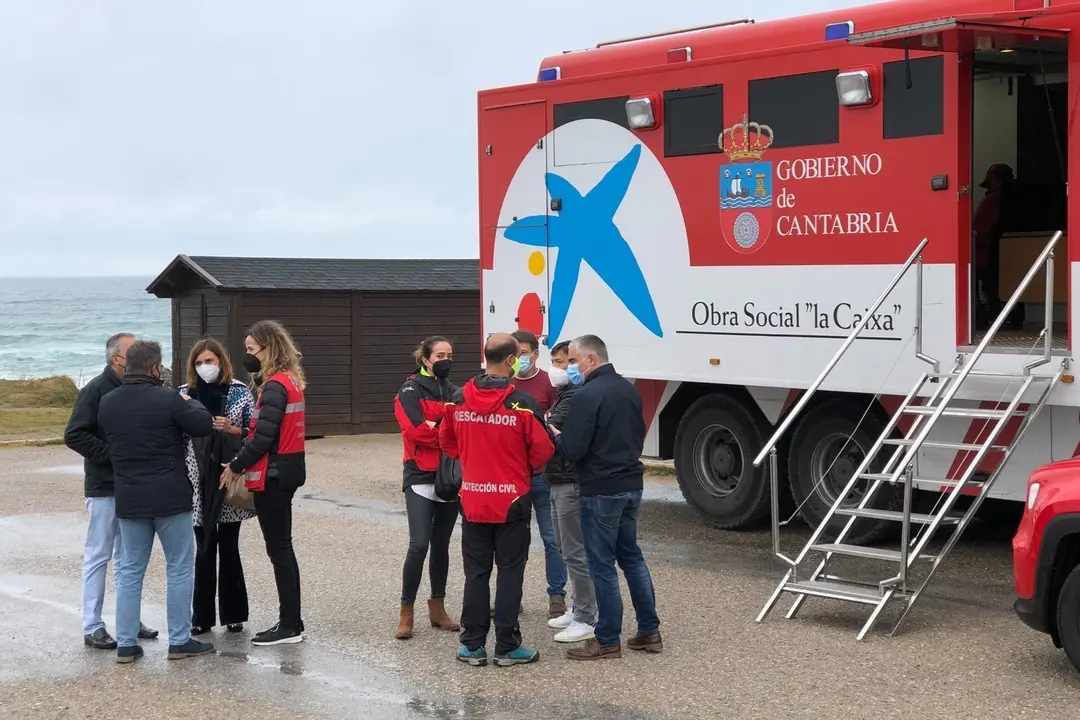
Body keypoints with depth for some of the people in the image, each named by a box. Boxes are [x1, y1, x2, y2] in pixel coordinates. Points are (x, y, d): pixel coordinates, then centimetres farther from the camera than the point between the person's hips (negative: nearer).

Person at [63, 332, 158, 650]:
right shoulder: (96, 390, -12)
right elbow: (74, 435, -18)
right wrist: (111, 454, -21)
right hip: (104, 488, -7)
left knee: (127, 556, 14)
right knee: (98, 556, 0)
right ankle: (92, 627, 6)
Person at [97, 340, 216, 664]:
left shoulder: (107, 403, 2)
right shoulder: (167, 399, -14)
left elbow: (105, 442, 10)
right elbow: (204, 425, -6)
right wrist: (191, 403, 9)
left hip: (128, 500, 5)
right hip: (170, 498, -5)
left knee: (130, 570, 12)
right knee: (180, 567, 7)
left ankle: (125, 644, 12)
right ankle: (180, 641, 9)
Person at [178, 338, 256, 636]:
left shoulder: (239, 392, 2)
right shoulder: (185, 393, 5)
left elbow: (254, 432, 1)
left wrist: (232, 429, -13)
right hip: (199, 483, 1)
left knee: (229, 547, 5)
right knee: (204, 550, 3)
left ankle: (233, 614, 15)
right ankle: (202, 616, 12)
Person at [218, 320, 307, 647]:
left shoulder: (275, 386, -17)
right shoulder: (291, 380, 12)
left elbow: (263, 437, -21)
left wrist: (236, 466, -10)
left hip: (273, 475, -10)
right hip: (286, 471, 10)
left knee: (279, 549, -5)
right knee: (282, 548, 14)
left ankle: (290, 626, -1)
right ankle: (290, 621, 18)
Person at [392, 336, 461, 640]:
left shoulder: (454, 392, 15)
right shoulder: (411, 391, -3)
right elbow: (415, 431, -16)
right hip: (421, 478, -6)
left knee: (441, 545, 10)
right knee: (419, 544, -13)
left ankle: (437, 609, 18)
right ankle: (406, 613, -5)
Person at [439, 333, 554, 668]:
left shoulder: (459, 399, -1)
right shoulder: (521, 403, -15)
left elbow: (447, 441, 10)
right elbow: (543, 449, -11)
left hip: (472, 499, 4)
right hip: (511, 500, -4)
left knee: (476, 573, 11)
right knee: (509, 572, 5)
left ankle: (473, 645, 14)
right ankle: (507, 647, 8)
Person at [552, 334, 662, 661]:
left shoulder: (588, 396, -17)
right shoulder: (629, 389, 10)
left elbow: (571, 450, -19)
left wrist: (555, 436, -1)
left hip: (601, 490, -8)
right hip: (631, 484, 8)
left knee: (602, 564, 0)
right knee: (631, 556, 18)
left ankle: (608, 641, 6)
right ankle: (649, 631, 21)